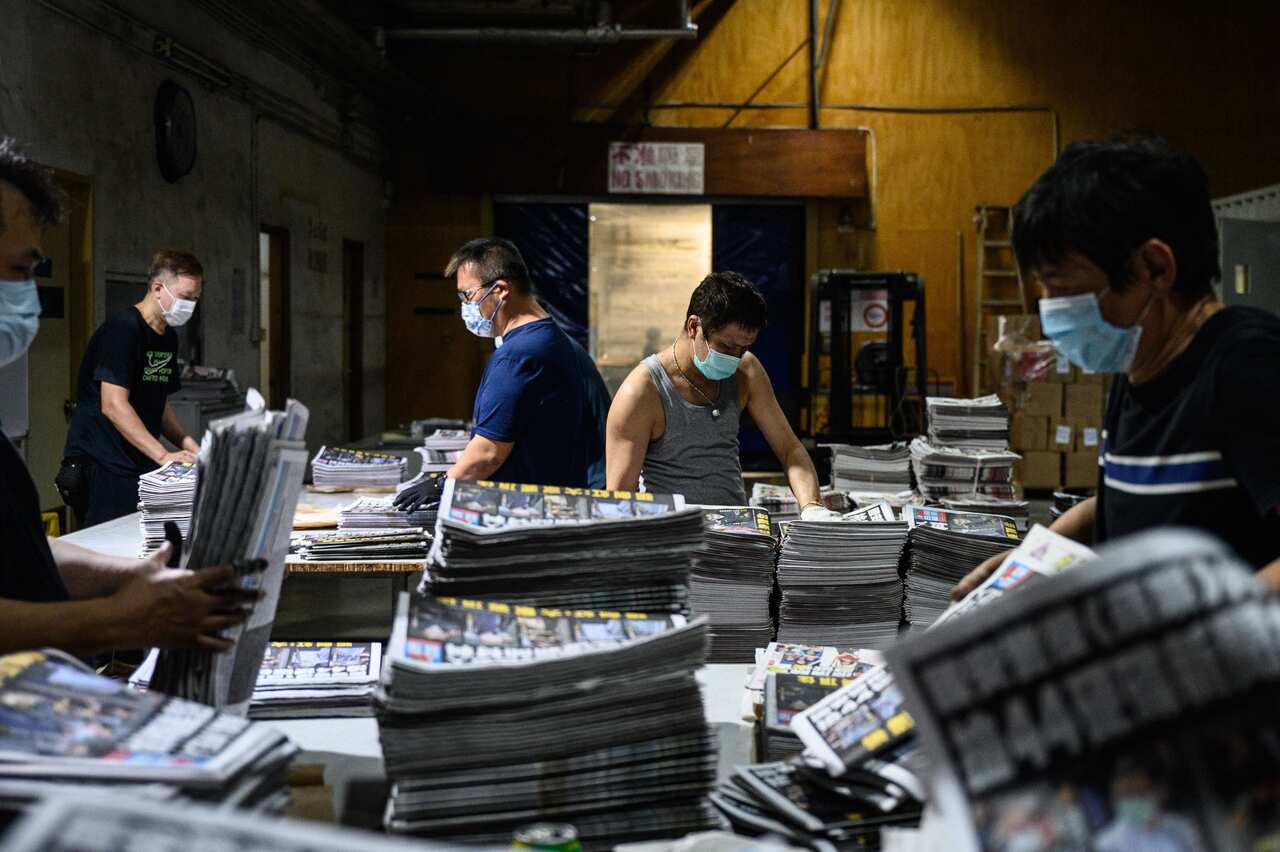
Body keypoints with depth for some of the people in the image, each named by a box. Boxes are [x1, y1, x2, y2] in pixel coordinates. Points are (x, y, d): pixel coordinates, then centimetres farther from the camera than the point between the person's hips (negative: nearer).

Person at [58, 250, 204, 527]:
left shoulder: (168, 338, 14)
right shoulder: (122, 330, -14)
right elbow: (113, 405, -22)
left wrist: (189, 446, 6)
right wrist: (163, 456, -25)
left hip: (141, 466, 8)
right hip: (103, 466, -8)